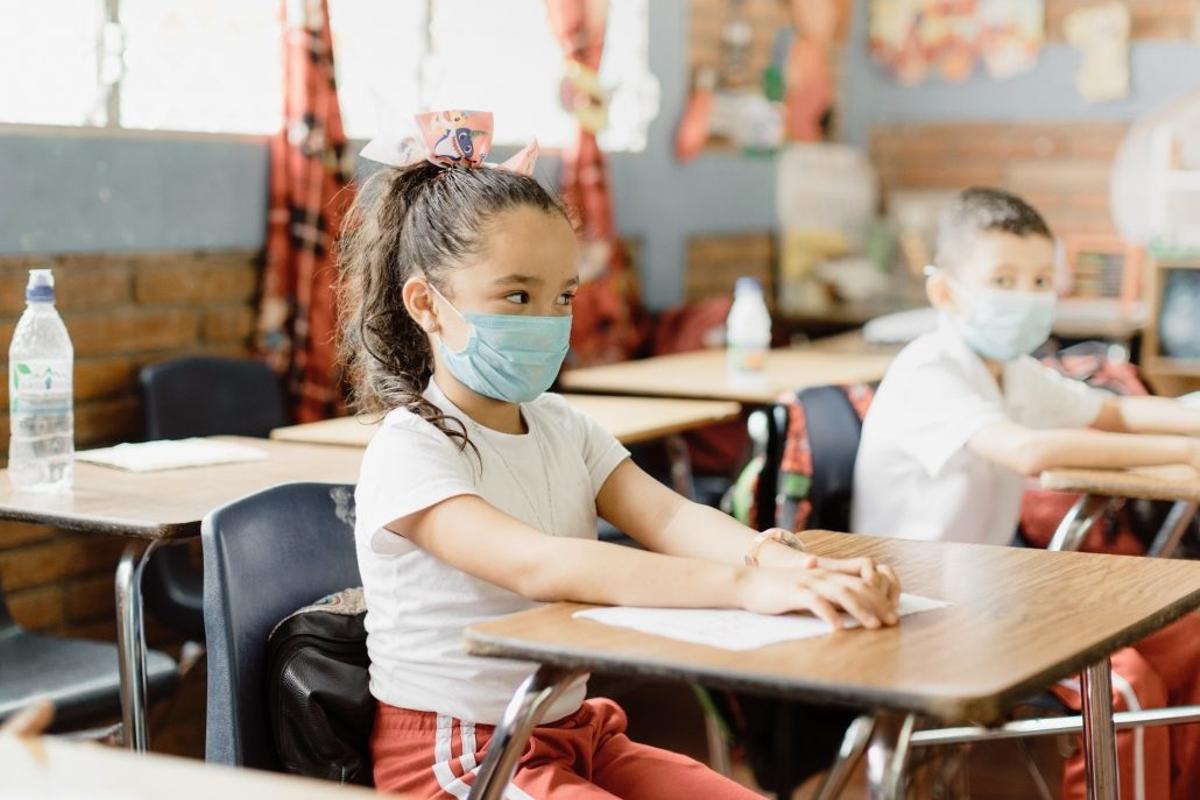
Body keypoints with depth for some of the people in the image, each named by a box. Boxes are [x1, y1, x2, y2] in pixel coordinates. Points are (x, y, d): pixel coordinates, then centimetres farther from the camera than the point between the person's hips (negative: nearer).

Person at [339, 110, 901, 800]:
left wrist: (790, 565, -31)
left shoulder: (564, 430, 7)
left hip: (574, 729, 7)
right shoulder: (410, 451, -17)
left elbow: (669, 519, -9)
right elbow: (540, 566, -33)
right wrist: (744, 584, -42)